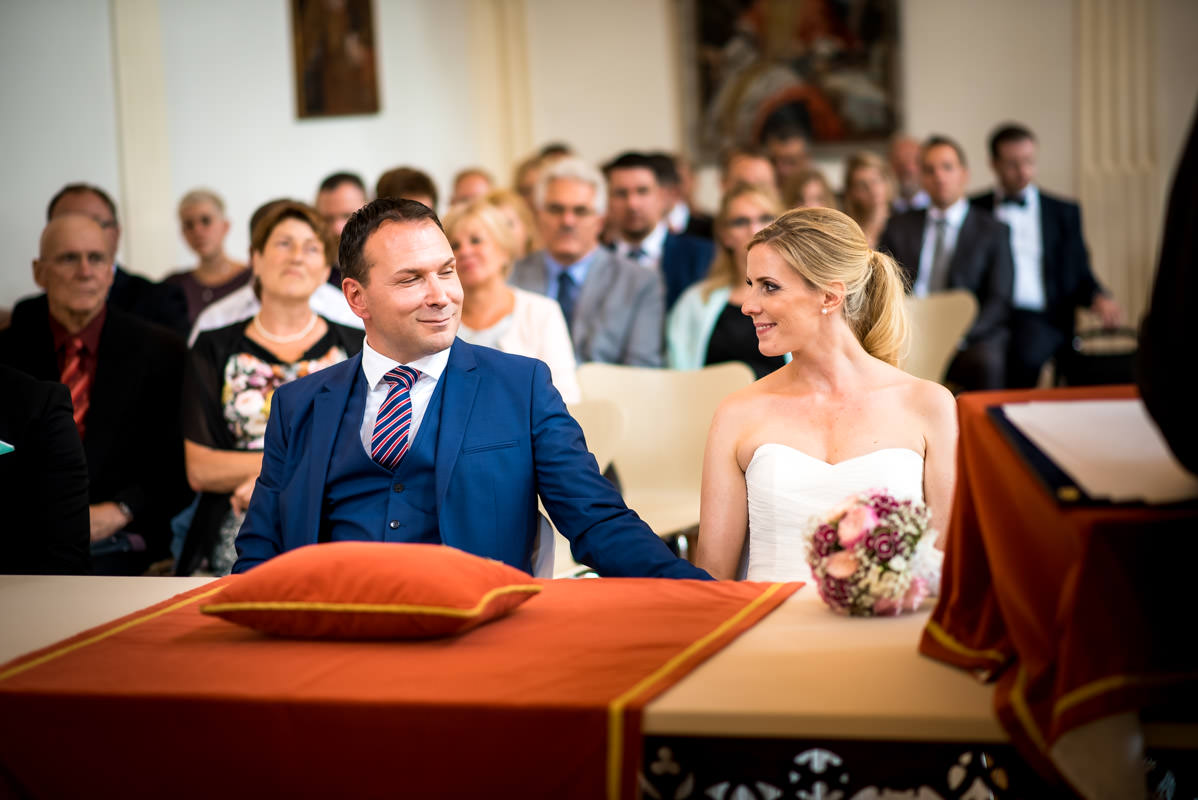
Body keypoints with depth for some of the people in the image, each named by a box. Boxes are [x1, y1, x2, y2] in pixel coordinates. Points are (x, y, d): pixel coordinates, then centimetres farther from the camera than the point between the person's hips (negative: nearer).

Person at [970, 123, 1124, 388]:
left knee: (1025, 353, -35)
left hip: (1039, 316, 0)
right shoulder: (974, 210, 18)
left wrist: (1098, 299, -4)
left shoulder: (1064, 212, 19)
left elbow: (1079, 275, 18)